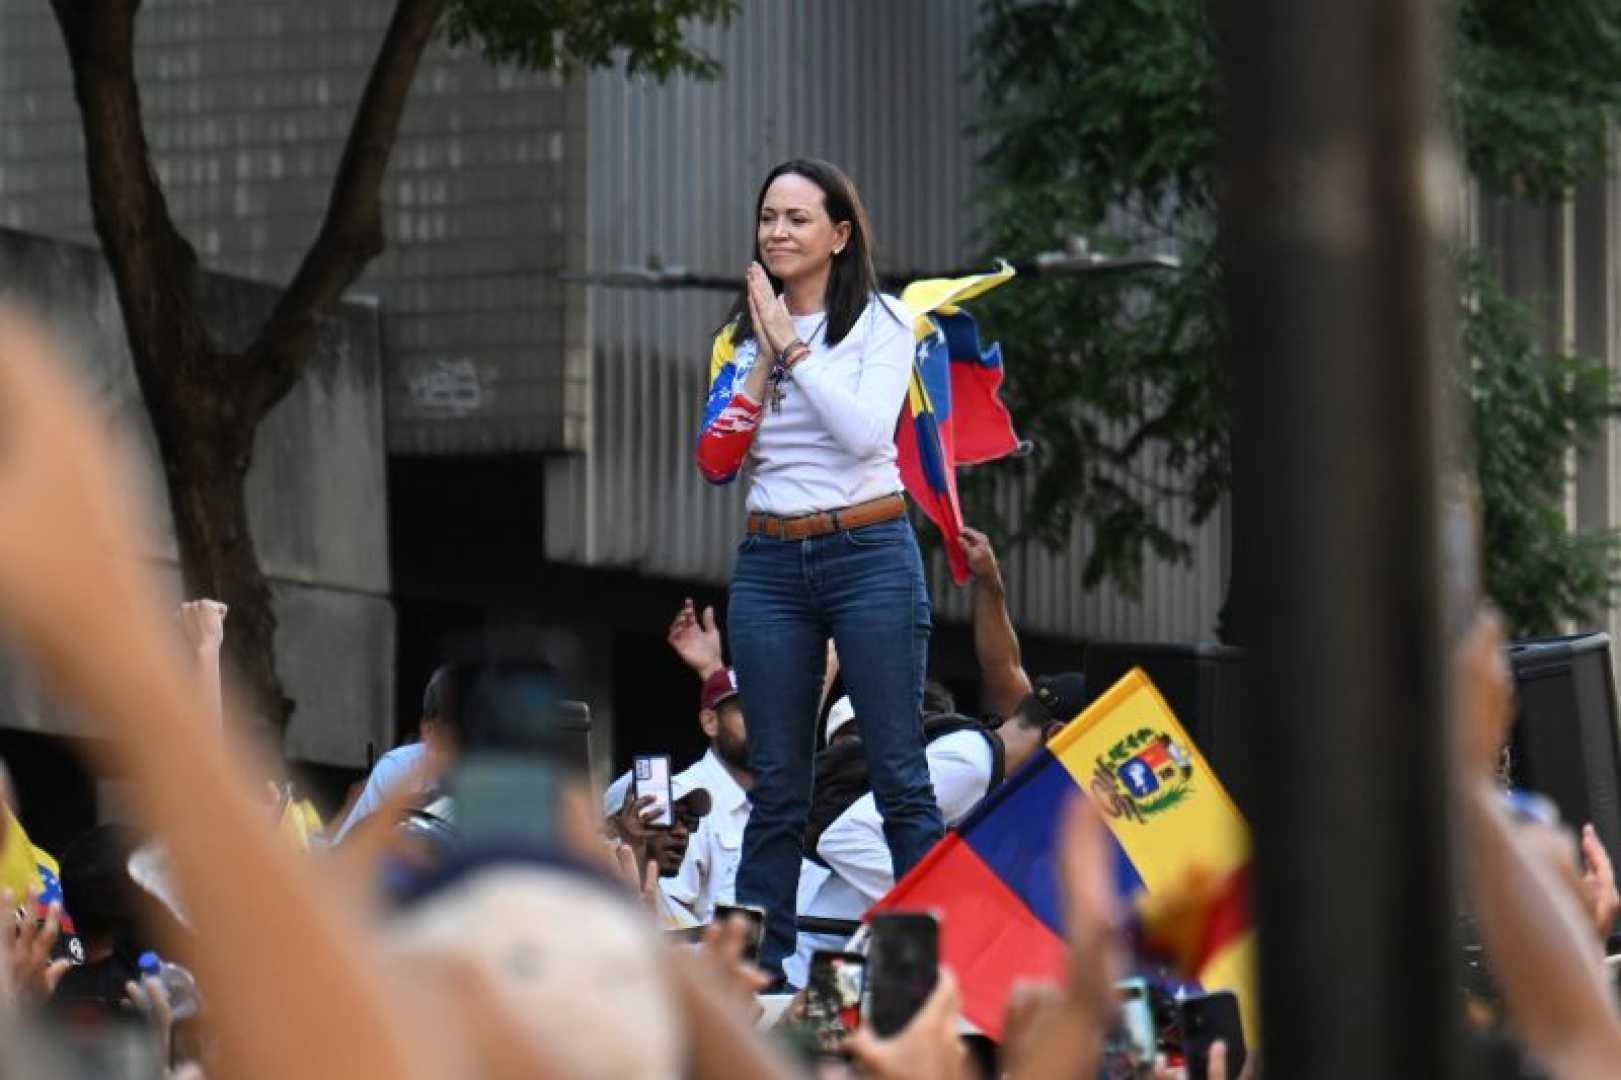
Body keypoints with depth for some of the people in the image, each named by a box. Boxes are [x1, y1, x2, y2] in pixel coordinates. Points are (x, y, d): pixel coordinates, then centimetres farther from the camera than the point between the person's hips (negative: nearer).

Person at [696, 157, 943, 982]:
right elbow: (716, 462, 3)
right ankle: (758, 970, 7)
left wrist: (794, 346, -11)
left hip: (870, 552, -4)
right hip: (770, 565, 4)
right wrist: (763, 359, -5)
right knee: (776, 788, 5)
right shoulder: (741, 337, 12)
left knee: (900, 779, -5)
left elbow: (866, 431, -15)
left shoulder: (881, 323, 1)